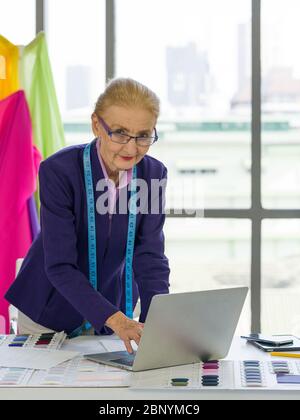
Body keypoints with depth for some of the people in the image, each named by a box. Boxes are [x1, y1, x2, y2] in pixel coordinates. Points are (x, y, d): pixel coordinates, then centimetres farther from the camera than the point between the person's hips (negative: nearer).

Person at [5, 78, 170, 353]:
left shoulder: (153, 173, -13)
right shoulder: (59, 171, -26)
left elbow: (151, 257, -15)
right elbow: (60, 266, -28)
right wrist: (115, 319, -41)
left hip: (113, 306, 3)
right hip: (50, 307, -3)